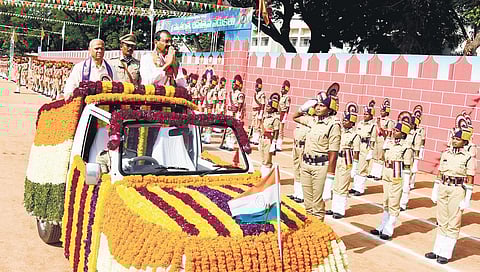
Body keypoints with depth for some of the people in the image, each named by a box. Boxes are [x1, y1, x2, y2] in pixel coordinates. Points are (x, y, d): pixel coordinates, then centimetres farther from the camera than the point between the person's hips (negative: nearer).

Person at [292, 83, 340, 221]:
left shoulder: (333, 126, -13)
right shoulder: (312, 120, 8)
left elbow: (333, 154, -16)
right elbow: (295, 117, 29)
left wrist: (329, 178, -19)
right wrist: (304, 107, 9)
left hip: (321, 167, -7)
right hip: (305, 164, 7)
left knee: (318, 205, 1)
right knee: (308, 205, 16)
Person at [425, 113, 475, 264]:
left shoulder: (468, 158, -7)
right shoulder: (445, 154, 6)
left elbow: (470, 181, -7)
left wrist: (466, 200, -10)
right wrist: (434, 192, 11)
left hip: (457, 191, -5)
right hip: (442, 189, 5)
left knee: (453, 224, 3)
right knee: (442, 222, 13)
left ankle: (446, 253, 10)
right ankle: (437, 250, 22)